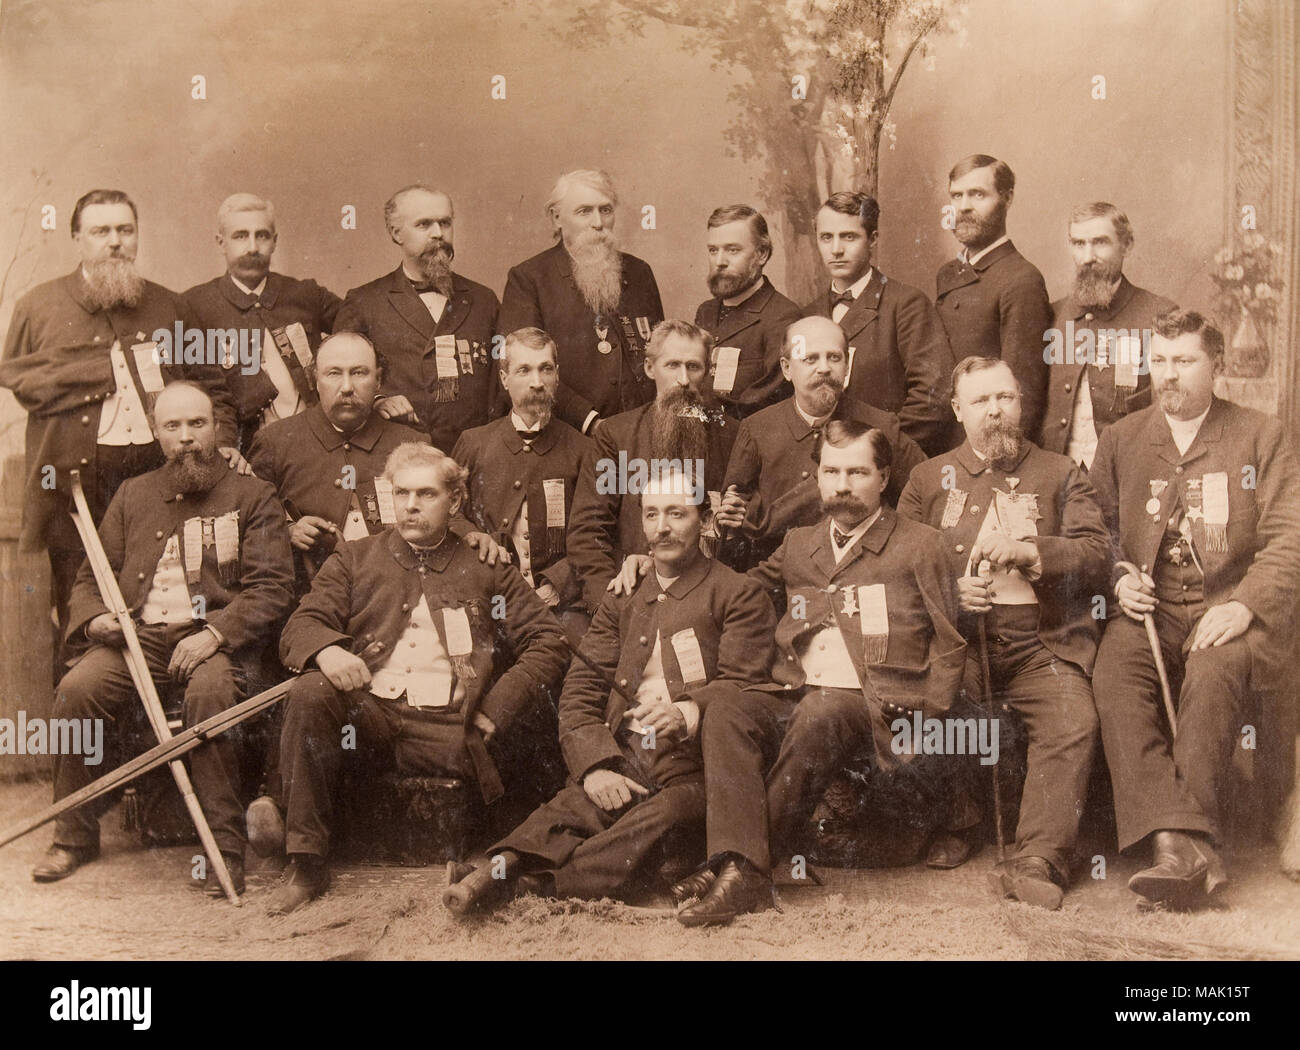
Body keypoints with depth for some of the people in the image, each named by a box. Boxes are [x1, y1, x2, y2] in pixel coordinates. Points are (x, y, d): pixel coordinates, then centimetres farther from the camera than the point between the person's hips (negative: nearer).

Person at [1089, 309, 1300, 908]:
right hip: (1150, 608, 2)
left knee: (1215, 670, -36)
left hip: (1229, 608, -2)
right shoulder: (1120, 439, 17)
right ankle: (1187, 847, -40)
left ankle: (1176, 841, -35)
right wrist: (1119, 579, -5)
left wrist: (1245, 605, -14)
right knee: (1113, 674, -30)